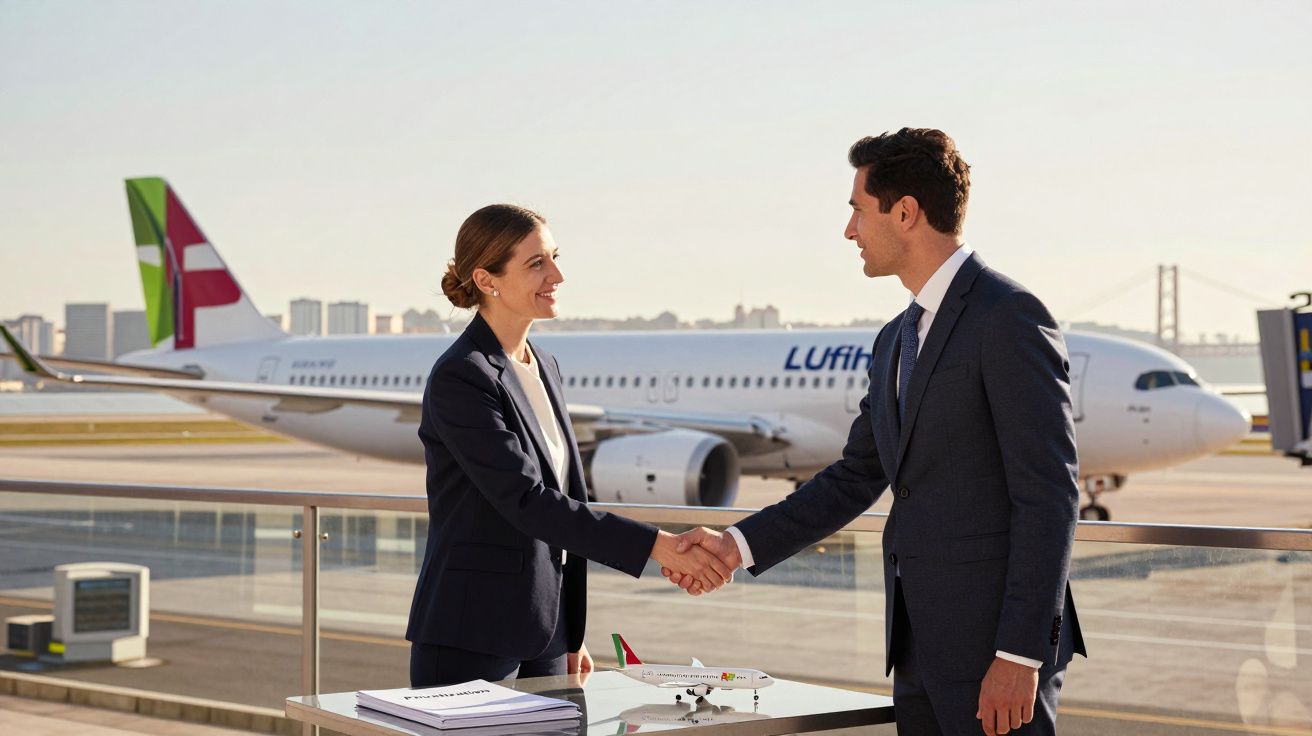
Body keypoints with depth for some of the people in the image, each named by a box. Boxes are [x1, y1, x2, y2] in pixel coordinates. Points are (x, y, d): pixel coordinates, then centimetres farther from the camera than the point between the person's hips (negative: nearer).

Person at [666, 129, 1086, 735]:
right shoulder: (897, 340, 17)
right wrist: (741, 544, 12)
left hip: (995, 640, -8)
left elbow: (1049, 496, -16)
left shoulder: (1009, 316, -12)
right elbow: (857, 476, 22)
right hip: (919, 643, 8)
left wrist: (1019, 656, -19)